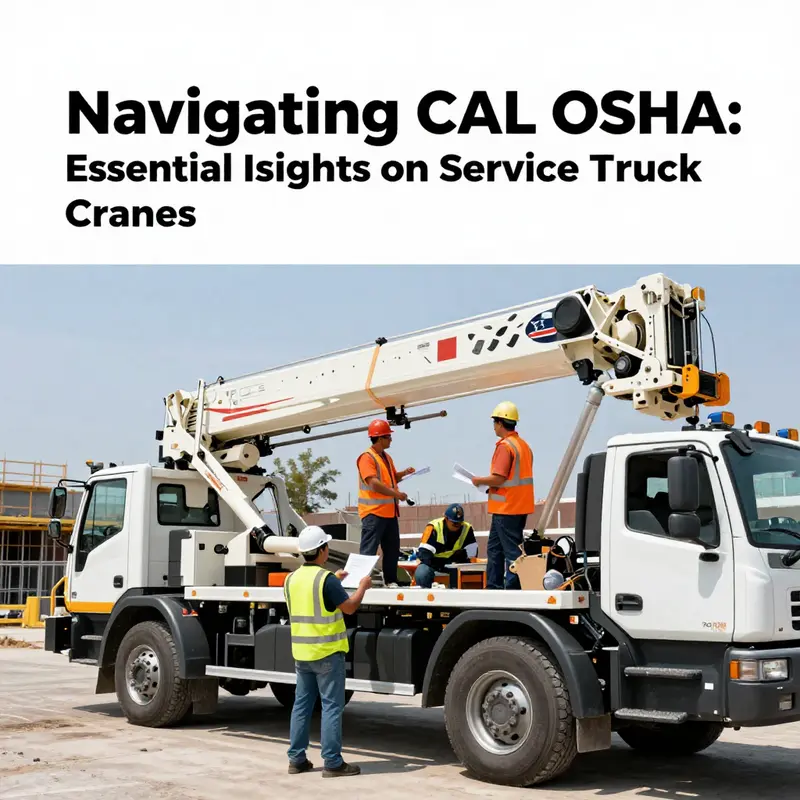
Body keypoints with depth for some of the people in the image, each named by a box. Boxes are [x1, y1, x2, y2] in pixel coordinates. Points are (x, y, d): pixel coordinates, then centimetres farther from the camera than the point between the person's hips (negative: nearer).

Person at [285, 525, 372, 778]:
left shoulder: (292, 579, 5)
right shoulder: (326, 579, -17)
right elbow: (349, 607, -11)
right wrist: (363, 586, 5)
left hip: (301, 652, 7)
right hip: (327, 652, -7)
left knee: (301, 705, 13)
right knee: (331, 707, -1)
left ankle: (297, 759, 17)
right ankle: (332, 762, 0)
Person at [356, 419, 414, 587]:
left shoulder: (387, 457, 16)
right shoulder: (367, 457, -13)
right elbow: (374, 483, -23)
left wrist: (404, 473, 7)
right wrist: (396, 493, -20)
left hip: (390, 511, 9)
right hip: (374, 512, -9)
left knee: (392, 549, 14)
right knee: (368, 550, -7)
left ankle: (390, 581, 23)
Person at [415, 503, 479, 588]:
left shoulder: (467, 528, -6)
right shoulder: (434, 527, -16)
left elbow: (472, 552, -8)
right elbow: (424, 552, -21)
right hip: (433, 563, -3)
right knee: (421, 574, -33)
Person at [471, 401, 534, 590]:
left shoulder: (505, 445, -15)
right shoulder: (523, 445, 13)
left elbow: (498, 478, -22)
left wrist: (479, 481, -5)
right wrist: (490, 485, 16)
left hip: (506, 508, -9)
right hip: (520, 506, 9)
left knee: (511, 550, -6)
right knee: (494, 548, 15)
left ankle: (514, 587, -4)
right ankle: (493, 587, 19)